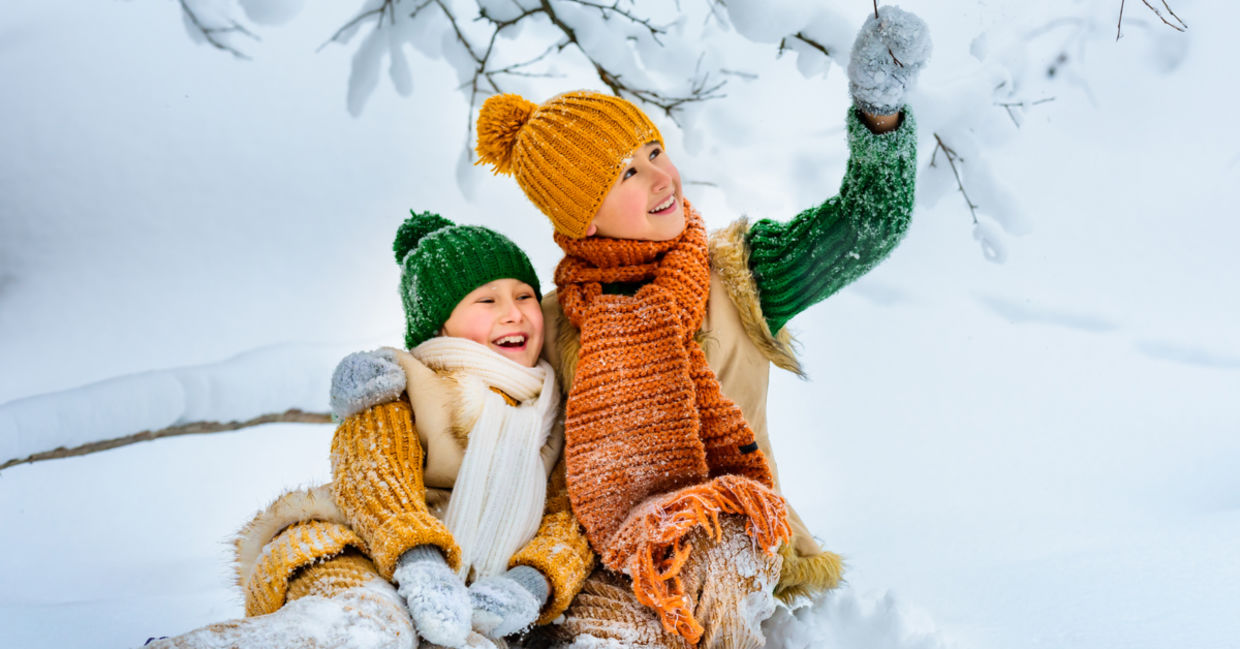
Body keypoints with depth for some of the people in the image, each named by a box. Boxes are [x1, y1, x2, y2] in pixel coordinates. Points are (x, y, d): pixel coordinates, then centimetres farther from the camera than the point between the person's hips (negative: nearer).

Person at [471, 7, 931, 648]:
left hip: (733, 551, 1)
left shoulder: (736, 272, 5)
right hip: (598, 563, 0)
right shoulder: (553, 324, 6)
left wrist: (878, 107, -21)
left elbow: (868, 223, -3)